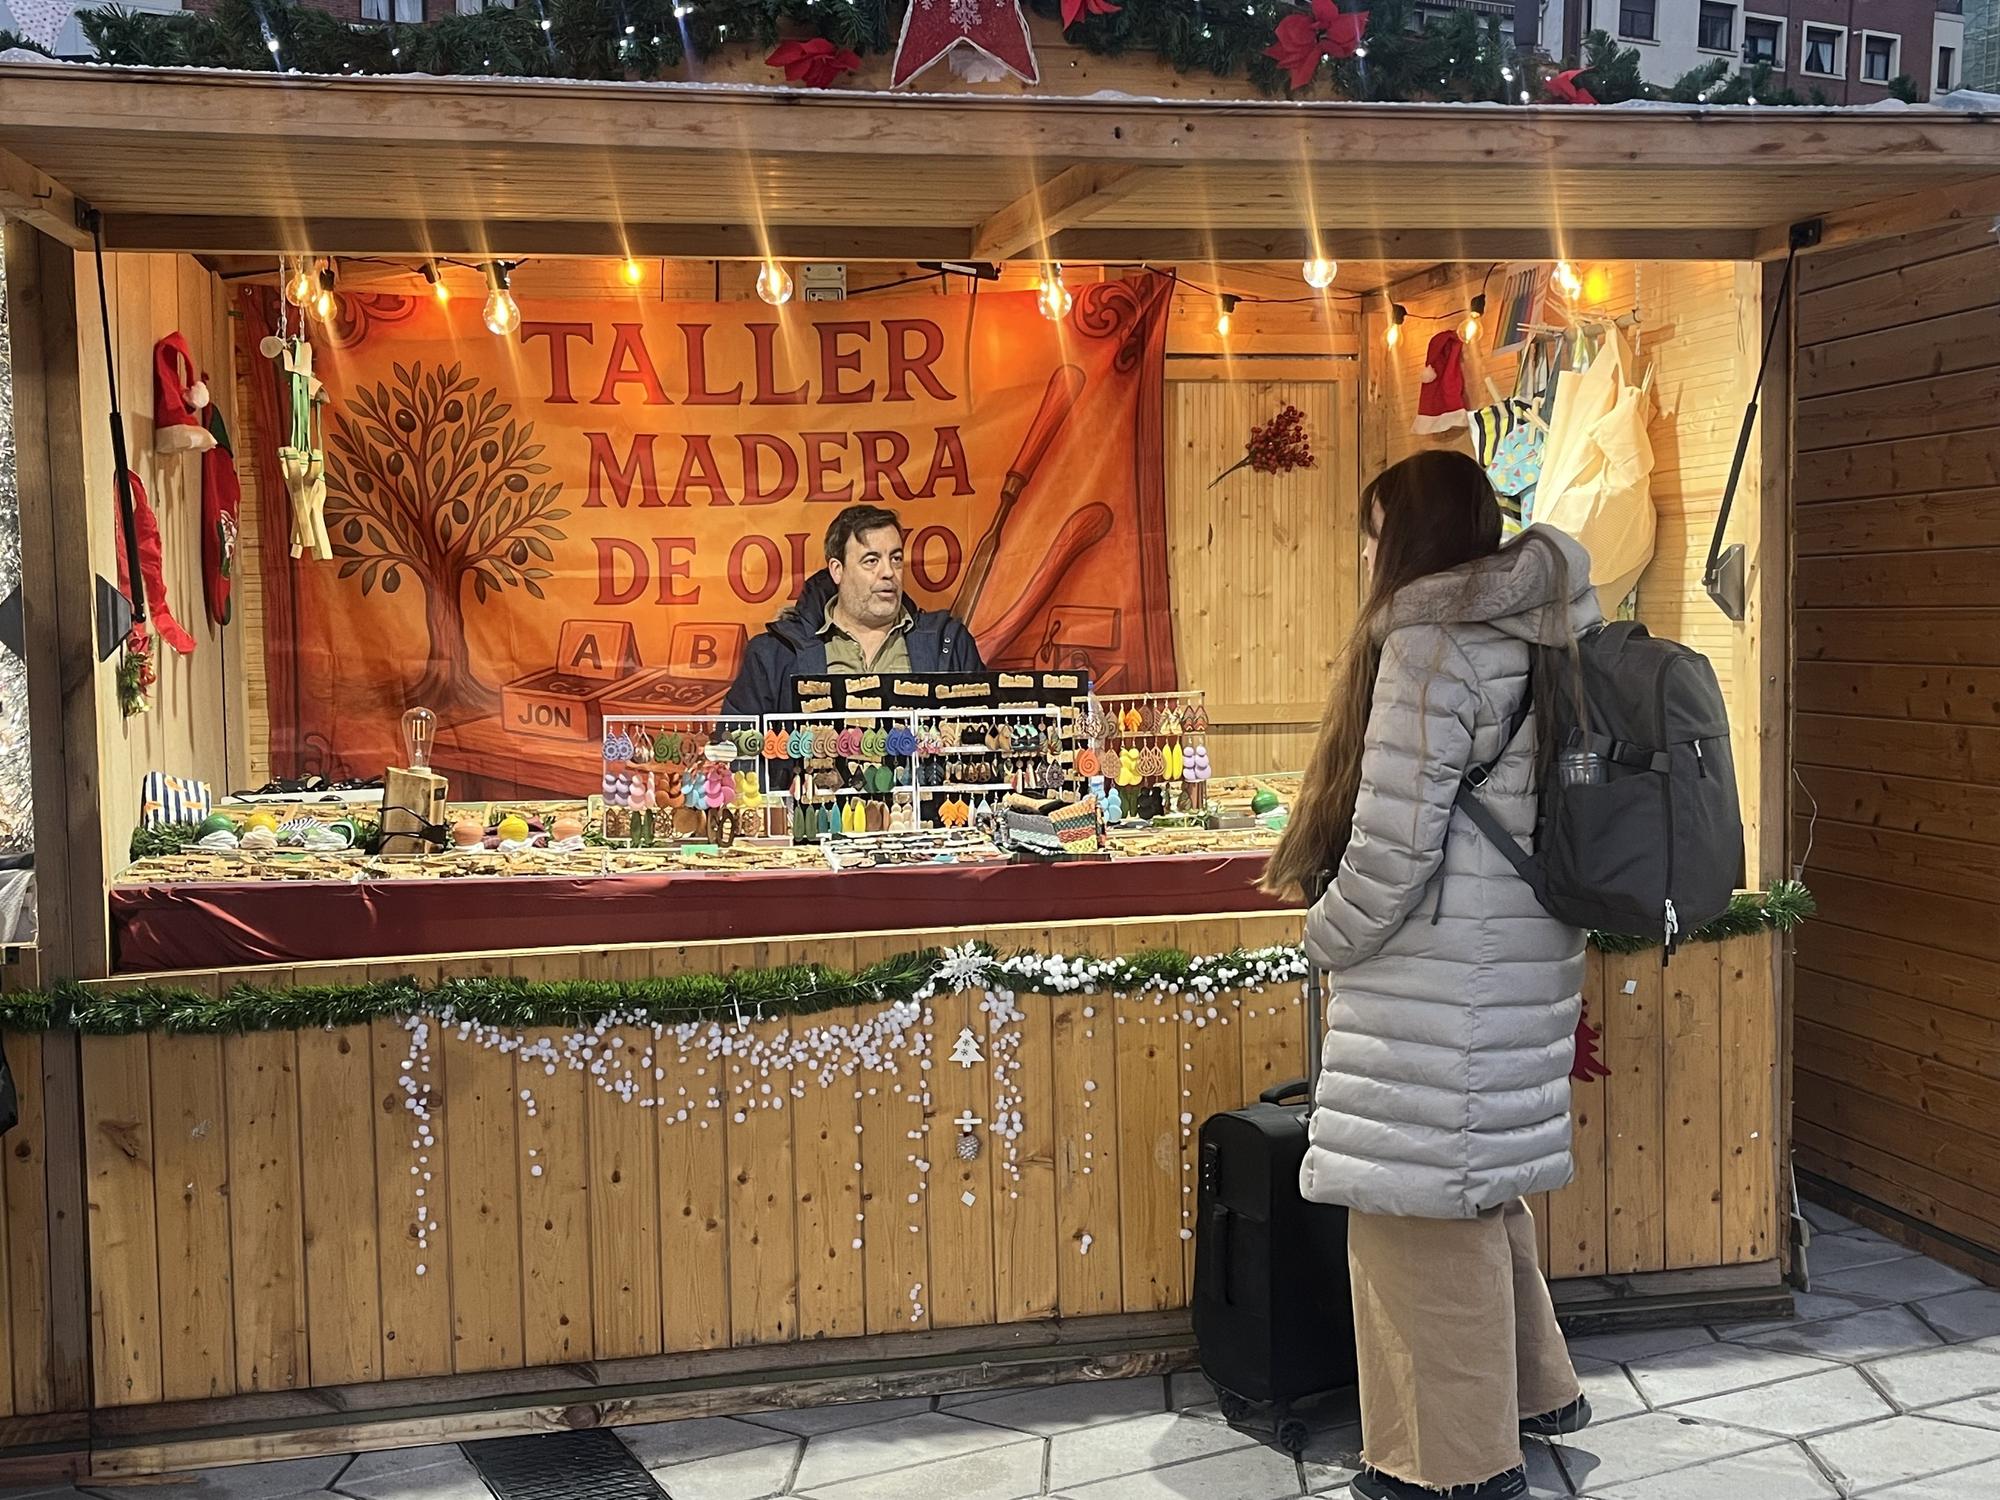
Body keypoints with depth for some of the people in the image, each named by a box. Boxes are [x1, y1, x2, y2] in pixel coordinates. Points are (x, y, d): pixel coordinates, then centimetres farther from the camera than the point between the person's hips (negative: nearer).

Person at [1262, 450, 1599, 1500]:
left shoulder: (1430, 645, -15)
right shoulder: (1540, 635, 13)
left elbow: (1395, 838, -19)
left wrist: (1328, 935, -5)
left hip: (1439, 977, -10)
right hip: (1524, 960, 10)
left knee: (1423, 1204, 0)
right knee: (1477, 1189, 22)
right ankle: (1536, 1391, 36)